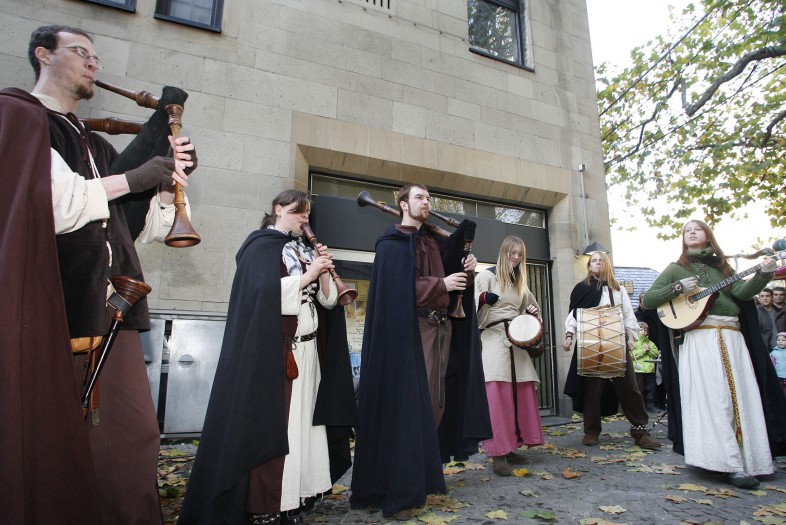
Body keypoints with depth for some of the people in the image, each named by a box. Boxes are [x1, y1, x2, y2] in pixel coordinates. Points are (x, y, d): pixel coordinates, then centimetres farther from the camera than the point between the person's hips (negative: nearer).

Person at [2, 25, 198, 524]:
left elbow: (142, 229, 20)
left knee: (132, 442, 6)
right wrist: (133, 178, -6)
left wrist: (169, 182, 6)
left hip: (110, 316, 6)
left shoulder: (100, 148, 22)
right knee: (54, 454, 1)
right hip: (50, 315, -6)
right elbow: (54, 206, -15)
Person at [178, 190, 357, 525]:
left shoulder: (306, 250, 17)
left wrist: (324, 273, -6)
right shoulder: (261, 246, -2)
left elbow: (328, 299, 11)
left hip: (308, 351, 7)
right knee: (271, 426, -3)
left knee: (302, 423, 8)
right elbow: (265, 292, -19)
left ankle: (293, 498, 17)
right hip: (274, 352, -7)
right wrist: (306, 276, -15)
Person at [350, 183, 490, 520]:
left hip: (440, 327, 7)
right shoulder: (391, 243, -2)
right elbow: (398, 288, -14)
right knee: (407, 407, -7)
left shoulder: (434, 241, 20)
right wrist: (441, 285, -13)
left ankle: (424, 475, 21)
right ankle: (401, 491, 0)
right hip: (409, 331, -7)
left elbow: (448, 270, 26)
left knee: (432, 404, 9)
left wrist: (465, 268, 5)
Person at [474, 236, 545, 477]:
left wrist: (533, 314, 7)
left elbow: (531, 307, 30)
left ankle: (509, 446, 17)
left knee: (522, 393, 5)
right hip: (494, 339, -7)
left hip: (517, 341, 7)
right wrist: (483, 298, -33)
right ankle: (498, 454, -8)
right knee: (497, 394, -13)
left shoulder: (520, 282, 19)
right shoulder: (486, 276, -1)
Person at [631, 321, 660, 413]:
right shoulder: (634, 342, 0)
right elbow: (632, 355, -12)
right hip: (638, 369, -5)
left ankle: (650, 405, 19)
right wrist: (643, 350, -14)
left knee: (650, 389, 10)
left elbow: (656, 353, 7)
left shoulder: (650, 343, 16)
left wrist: (649, 350, -9)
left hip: (649, 369, 5)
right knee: (640, 389, -1)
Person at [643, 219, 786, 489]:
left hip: (733, 338, 4)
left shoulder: (721, 266, 19)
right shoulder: (676, 269, 9)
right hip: (698, 338, -4)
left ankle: (747, 460, 12)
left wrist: (764, 273, -15)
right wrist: (678, 288, -10)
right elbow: (648, 299, 2)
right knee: (713, 399, -10)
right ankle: (731, 465, -7)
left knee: (741, 398, 2)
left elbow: (744, 292, 1)